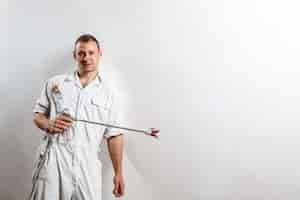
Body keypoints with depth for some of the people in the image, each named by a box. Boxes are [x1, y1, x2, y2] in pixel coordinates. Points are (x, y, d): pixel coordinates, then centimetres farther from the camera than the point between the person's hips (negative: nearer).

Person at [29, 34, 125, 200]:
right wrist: (48, 125, -10)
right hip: (53, 158, 0)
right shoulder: (54, 83, 10)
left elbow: (114, 135, 9)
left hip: (87, 164, 1)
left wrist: (118, 173, 5)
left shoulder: (107, 95, 10)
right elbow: (37, 115, 13)